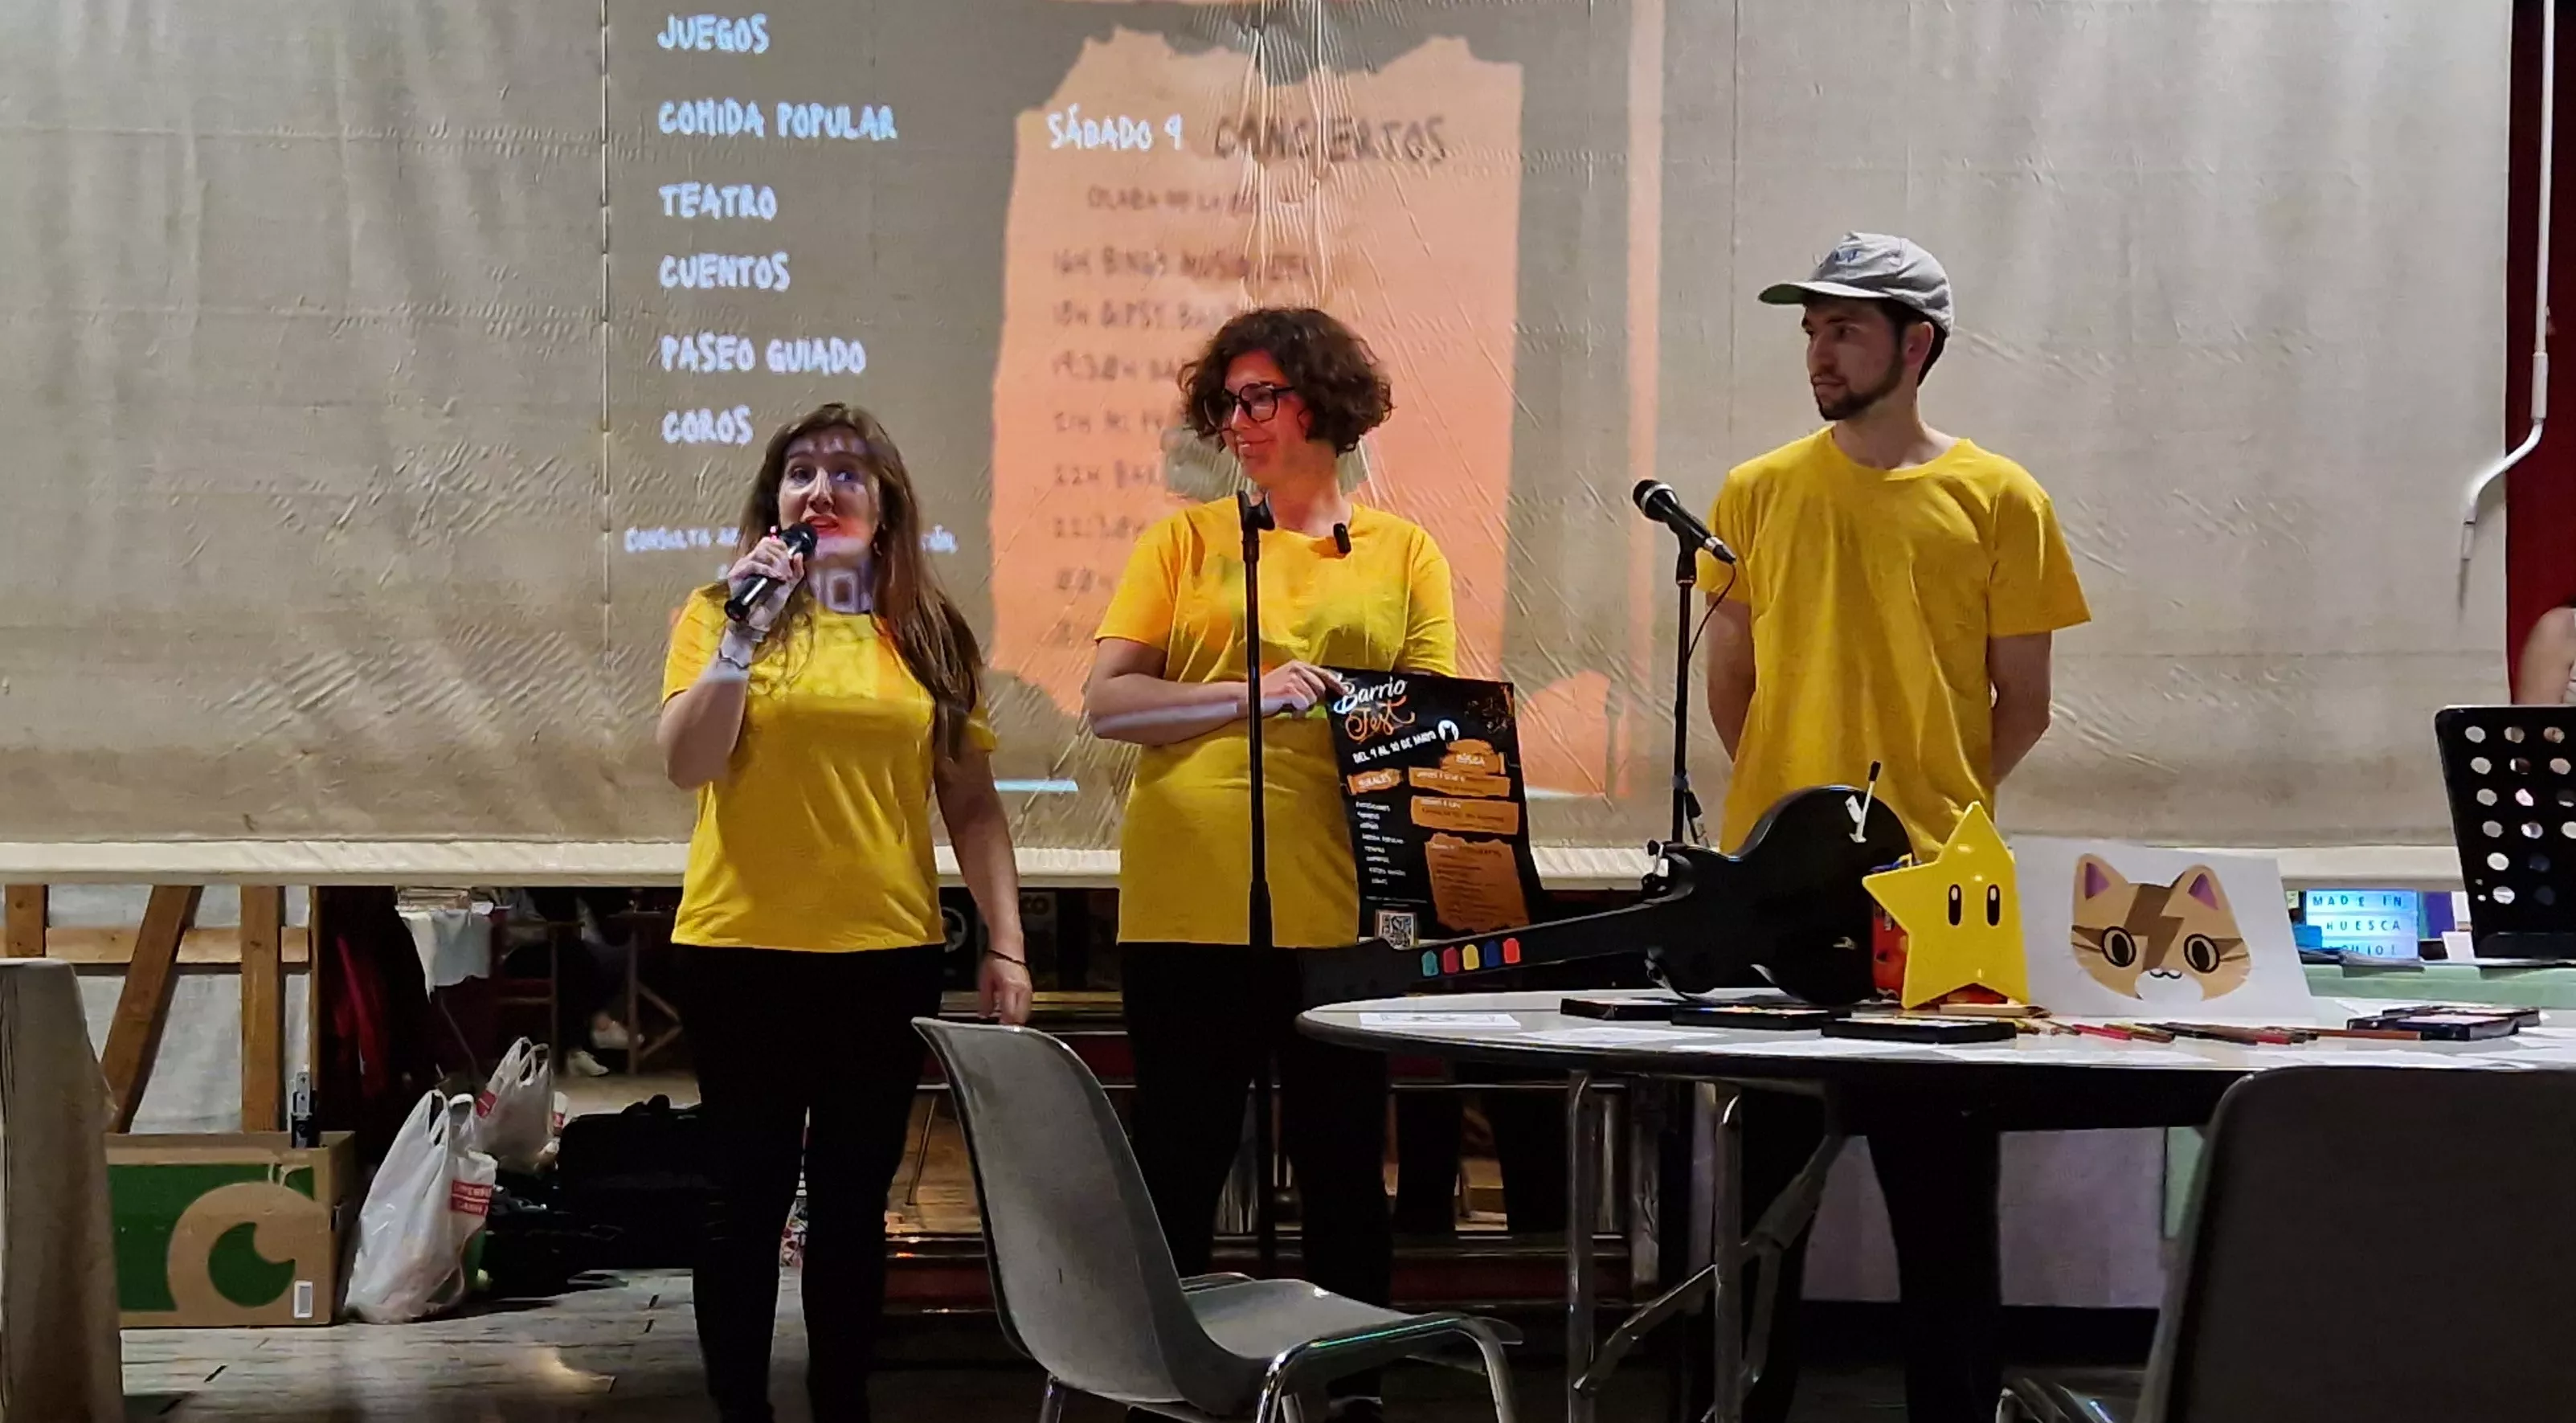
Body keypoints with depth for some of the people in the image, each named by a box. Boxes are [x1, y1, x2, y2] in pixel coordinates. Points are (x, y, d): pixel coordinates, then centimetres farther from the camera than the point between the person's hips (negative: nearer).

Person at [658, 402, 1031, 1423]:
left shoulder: (928, 634, 8)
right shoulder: (723, 611, 1)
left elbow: (973, 805, 10)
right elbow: (685, 765, -10)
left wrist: (1006, 943, 3)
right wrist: (744, 632, -18)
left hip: (887, 955, 2)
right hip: (744, 952, -2)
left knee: (853, 1199, 9)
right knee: (748, 1196, 4)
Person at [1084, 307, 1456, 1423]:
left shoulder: (1402, 555, 10)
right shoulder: (1185, 542, 8)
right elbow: (1107, 701, -1)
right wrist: (1246, 699, -16)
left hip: (1339, 909, 0)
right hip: (1189, 904, 0)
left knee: (1342, 1167, 7)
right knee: (1178, 1167, 5)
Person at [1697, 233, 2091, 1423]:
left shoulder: (1998, 499, 3)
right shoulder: (1757, 495, 8)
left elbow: (2023, 702, 6)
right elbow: (1729, 685, 13)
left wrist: (1943, 809, 0)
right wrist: (1782, 800, 5)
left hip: (1935, 884, -2)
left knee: (1943, 1185, 3)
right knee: (1764, 1171, 7)